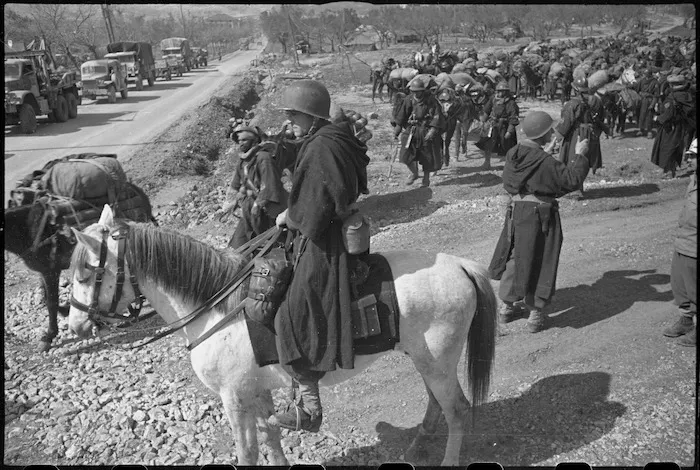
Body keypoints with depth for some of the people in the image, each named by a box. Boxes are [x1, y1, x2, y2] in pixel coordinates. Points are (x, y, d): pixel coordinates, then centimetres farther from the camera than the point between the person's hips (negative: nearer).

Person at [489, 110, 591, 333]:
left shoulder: (513, 154, 1)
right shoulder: (545, 162, -20)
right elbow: (571, 180, -18)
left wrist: (545, 152, 20)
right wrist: (580, 155, -8)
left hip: (516, 212, 7)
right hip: (539, 214, -7)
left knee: (515, 257, 19)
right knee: (539, 262, 6)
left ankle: (507, 306, 30)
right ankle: (536, 314, 15)